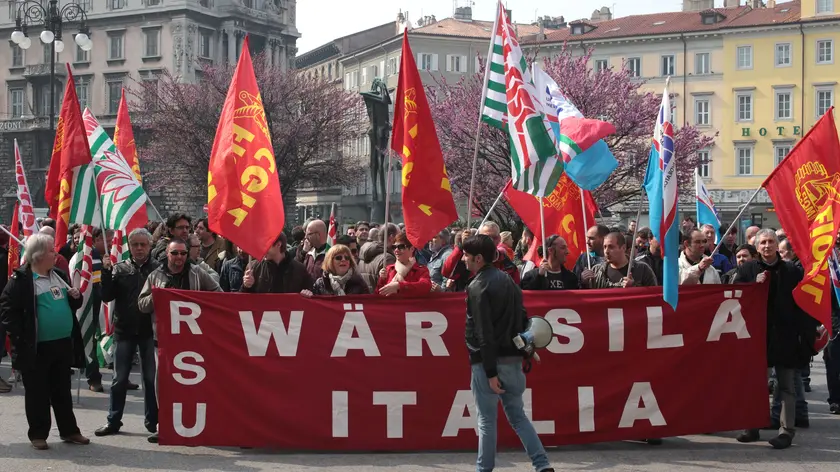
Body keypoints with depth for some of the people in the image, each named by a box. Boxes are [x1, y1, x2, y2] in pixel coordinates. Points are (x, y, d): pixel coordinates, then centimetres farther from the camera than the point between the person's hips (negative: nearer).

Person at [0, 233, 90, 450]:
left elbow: (72, 305, 23)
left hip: (63, 344, 6)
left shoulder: (60, 275, 11)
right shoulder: (21, 279, -11)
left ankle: (69, 430, 24)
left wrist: (76, 297, 0)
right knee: (37, 393, 5)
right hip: (36, 348, -6)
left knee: (62, 391, 15)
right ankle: (38, 434, 16)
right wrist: (19, 335, -16)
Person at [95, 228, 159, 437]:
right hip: (124, 330, 2)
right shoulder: (120, 268, 4)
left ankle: (153, 420, 17)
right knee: (119, 379, 8)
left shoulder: (158, 268, -1)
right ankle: (113, 420, 18)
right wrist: (106, 272, -12)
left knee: (151, 378, 7)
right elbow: (107, 296, -2)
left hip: (150, 330, -2)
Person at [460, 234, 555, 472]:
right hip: (513, 359, 7)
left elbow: (483, 333, -17)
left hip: (488, 362, -7)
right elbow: (523, 320, 13)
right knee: (518, 415, 13)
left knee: (487, 419, 3)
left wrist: (490, 372, -17)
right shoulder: (508, 280, 12)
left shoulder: (477, 287, -12)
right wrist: (525, 351, 16)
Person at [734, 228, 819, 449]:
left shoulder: (792, 271, 0)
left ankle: (786, 430, 4)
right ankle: (753, 427, 19)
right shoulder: (747, 269, 3)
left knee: (786, 387, 2)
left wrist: (806, 332, -7)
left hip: (785, 337, -2)